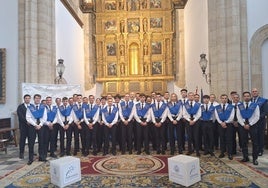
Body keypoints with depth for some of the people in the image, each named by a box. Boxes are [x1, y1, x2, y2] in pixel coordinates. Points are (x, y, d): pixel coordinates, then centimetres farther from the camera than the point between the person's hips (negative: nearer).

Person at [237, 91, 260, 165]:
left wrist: (249, 125, -11)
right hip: (243, 126, 2)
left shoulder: (255, 105, 0)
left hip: (253, 125, -2)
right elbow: (238, 117, 2)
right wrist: (243, 125, -9)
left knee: (254, 143, 3)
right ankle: (245, 157, 19)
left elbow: (257, 117, -6)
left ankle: (255, 158, 13)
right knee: (244, 142, 8)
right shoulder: (239, 106, 5)